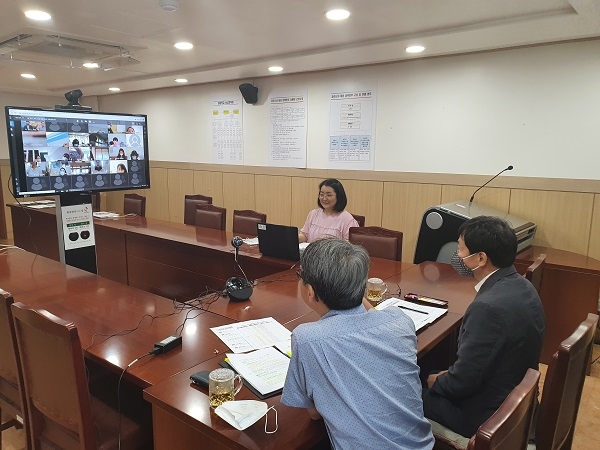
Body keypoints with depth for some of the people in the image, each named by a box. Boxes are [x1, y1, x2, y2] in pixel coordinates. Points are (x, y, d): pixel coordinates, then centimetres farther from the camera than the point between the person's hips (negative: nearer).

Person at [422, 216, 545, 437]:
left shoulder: (488, 307, -33)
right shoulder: (521, 287, -4)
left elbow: (462, 382, -25)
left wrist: (436, 382, -6)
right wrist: (447, 375, 6)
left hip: (486, 415, -8)